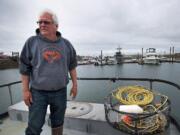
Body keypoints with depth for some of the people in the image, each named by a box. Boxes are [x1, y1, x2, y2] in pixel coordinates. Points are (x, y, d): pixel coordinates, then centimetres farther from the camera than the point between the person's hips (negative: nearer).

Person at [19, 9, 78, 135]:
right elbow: (25, 68, -1)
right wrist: (25, 90, -4)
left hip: (60, 92, 2)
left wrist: (75, 84, 4)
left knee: (58, 122, 17)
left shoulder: (66, 44, 0)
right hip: (38, 92, -1)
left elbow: (72, 65, 6)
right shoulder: (31, 42, -5)